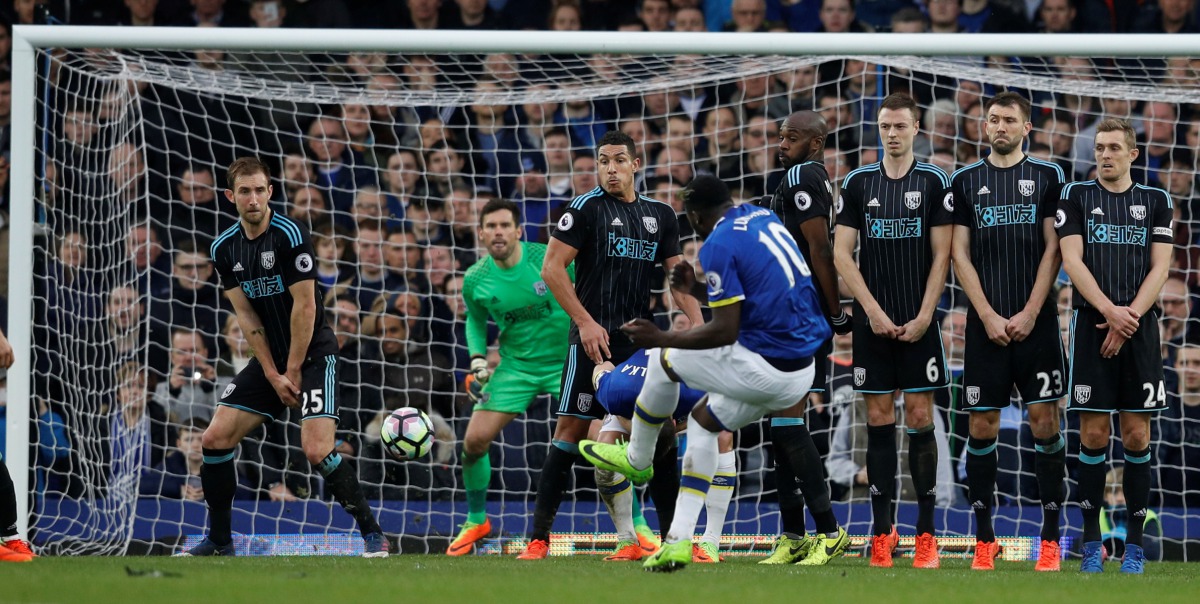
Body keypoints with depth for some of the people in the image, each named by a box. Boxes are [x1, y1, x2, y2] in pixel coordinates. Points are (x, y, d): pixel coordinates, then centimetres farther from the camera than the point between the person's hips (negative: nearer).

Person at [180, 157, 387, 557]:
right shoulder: (225, 248, 2)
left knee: (317, 450, -20)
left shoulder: (290, 236, -16)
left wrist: (292, 372, -12)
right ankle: (219, 541, 11)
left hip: (313, 355, -6)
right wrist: (272, 375, -4)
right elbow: (246, 314, 3)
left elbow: (304, 306, -15)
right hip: (269, 360, 6)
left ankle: (372, 534, -7)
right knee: (215, 439, -1)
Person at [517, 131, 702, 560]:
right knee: (571, 430, -8)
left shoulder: (660, 215, 13)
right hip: (594, 338, -5)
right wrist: (585, 322, -12)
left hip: (642, 340, 5)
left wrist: (699, 327, 1)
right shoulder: (587, 208, -2)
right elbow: (552, 268, -5)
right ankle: (539, 537, -6)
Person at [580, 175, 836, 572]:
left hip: (766, 369, -9)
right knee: (702, 423, 24)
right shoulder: (765, 218, 13)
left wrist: (662, 339, -8)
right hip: (803, 371, 9)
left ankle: (636, 460, 34)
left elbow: (725, 332, -17)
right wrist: (698, 290, 27)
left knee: (664, 360, 12)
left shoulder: (719, 245, -14)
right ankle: (679, 542, 20)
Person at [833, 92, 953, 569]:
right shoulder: (858, 183, 6)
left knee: (920, 419, -2)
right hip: (873, 322, 2)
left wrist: (923, 317, -9)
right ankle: (882, 532, 5)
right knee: (879, 420, 2)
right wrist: (873, 311, -6)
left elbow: (941, 255, 0)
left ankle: (926, 533, 1)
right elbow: (842, 253, 4)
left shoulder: (934, 182, 2)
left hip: (919, 323, -1)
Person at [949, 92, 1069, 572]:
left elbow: (1053, 250, 1)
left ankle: (1051, 537, 0)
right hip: (986, 323, 1)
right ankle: (984, 539, 8)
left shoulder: (1047, 177, 5)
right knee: (982, 426, 1)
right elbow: (960, 255, 5)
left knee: (1044, 420, -4)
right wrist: (989, 316, -5)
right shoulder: (966, 182, 9)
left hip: (1035, 321, -1)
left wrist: (1030, 313, -8)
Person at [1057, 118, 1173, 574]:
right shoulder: (1076, 195, 6)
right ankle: (1091, 541, 4)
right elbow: (1072, 261, -3)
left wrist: (1130, 317, -10)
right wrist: (1110, 311, -15)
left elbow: (1160, 268, 4)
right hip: (1092, 326, -1)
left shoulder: (1155, 202, 10)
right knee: (1094, 434, -2)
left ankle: (1134, 543, 5)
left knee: (1136, 435, 0)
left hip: (1139, 328, 1)